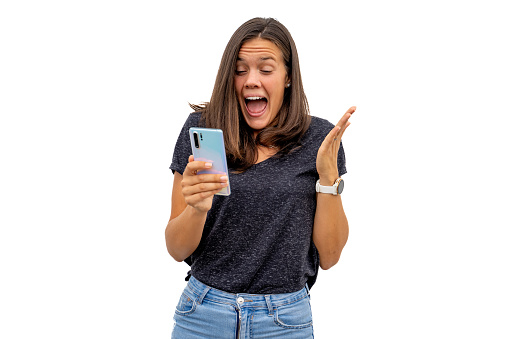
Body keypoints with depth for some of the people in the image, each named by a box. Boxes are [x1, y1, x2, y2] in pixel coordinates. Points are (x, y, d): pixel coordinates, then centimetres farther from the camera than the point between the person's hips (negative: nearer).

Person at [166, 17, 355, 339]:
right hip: (203, 313, 0)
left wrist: (328, 175, -13)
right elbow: (177, 249, -1)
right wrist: (197, 209, -21)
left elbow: (329, 256, -3)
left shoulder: (319, 138, -3)